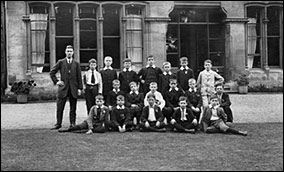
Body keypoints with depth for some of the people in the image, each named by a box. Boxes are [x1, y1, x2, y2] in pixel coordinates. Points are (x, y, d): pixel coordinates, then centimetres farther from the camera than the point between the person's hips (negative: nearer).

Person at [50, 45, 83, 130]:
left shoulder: (76, 64, 8)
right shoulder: (60, 62, 5)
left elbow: (79, 77, 5)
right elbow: (52, 72, 8)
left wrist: (80, 88, -2)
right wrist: (56, 81, -3)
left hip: (73, 89, 1)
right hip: (63, 88, -1)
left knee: (73, 108, 4)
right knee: (59, 108, -2)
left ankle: (72, 124, 11)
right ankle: (58, 124, 7)